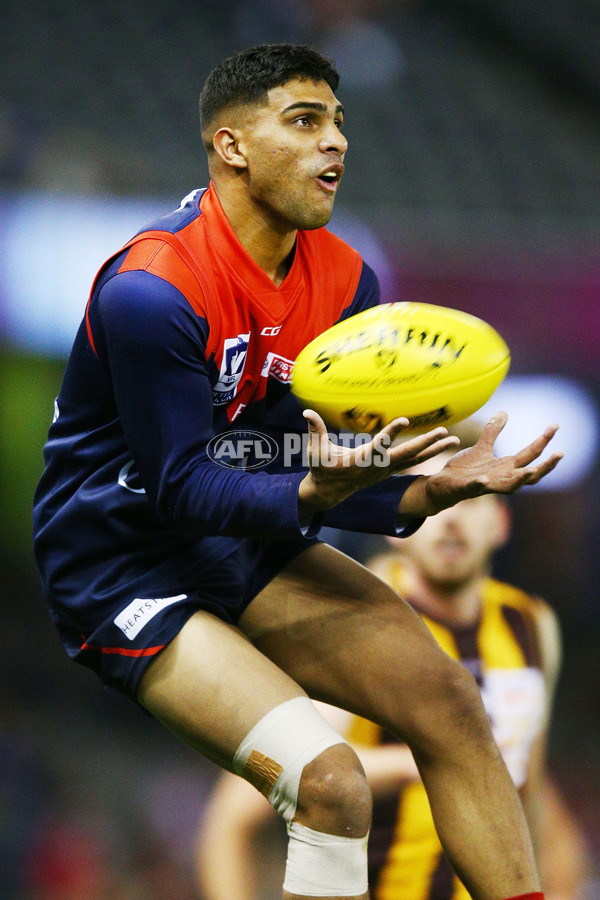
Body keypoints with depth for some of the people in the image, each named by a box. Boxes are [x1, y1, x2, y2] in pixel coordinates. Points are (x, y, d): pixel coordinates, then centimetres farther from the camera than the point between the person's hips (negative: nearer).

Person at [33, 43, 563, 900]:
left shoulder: (346, 281, 0)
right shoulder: (151, 291, -23)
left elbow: (319, 473, 0)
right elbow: (181, 490, -22)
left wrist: (431, 489, -20)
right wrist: (315, 491, -38)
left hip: (255, 546, 7)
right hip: (125, 569, -7)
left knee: (447, 699, -12)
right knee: (331, 782, -24)